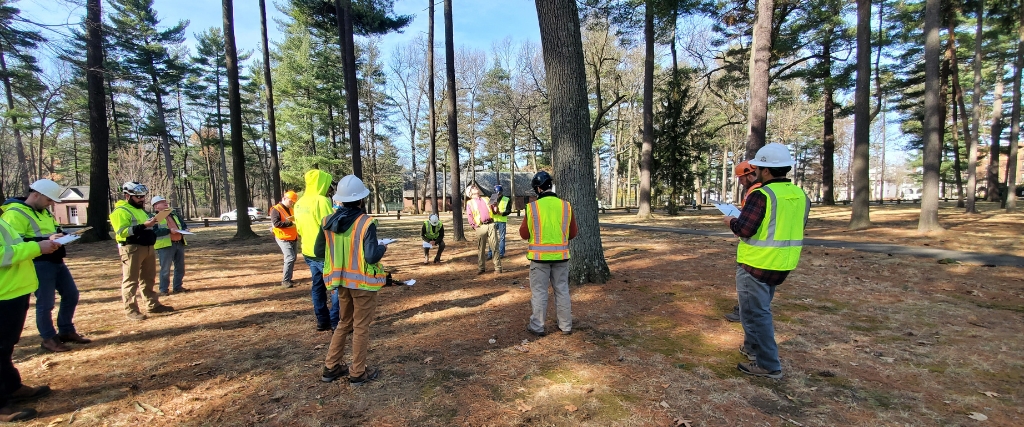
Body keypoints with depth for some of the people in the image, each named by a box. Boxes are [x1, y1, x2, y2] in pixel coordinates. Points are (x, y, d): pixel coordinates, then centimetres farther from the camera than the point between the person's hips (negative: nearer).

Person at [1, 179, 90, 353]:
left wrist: (61, 235, 5)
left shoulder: (43, 211, 15)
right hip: (39, 264, -8)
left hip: (56, 261, 9)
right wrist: (46, 241, -29)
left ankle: (66, 331, 26)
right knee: (45, 303, 0)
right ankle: (49, 339, 15)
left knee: (71, 295, 13)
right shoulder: (15, 213, -13)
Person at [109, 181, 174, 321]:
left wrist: (153, 225, 11)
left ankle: (153, 305, 22)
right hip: (132, 249, -9)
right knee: (131, 281, -1)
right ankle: (131, 310, 5)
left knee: (148, 279, 14)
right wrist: (143, 226, -26)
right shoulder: (120, 211, -8)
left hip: (148, 247, 9)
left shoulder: (140, 209, 21)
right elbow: (122, 231, -20)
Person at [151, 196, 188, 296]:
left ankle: (177, 286, 21)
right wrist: (169, 230, -20)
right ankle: (163, 289, 8)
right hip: (165, 245, -7)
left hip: (179, 243, 7)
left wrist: (184, 230, 6)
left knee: (180, 267, 11)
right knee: (165, 269, -3)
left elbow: (184, 225, 27)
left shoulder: (174, 216, 20)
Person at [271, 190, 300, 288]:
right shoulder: (276, 209, -10)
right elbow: (276, 223, -22)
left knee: (292, 259, 11)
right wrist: (290, 223, -25)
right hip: (283, 239, -8)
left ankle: (288, 279, 21)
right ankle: (285, 281, -11)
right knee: (290, 258, -17)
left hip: (293, 238, 9)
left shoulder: (290, 209, 16)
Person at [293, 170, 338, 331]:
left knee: (318, 286, 14)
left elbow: (299, 229, 17)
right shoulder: (321, 200, -16)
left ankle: (322, 321, 21)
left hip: (308, 252, 9)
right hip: (324, 253, -9)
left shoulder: (299, 203, 11)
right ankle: (335, 322, 2)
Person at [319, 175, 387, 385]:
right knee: (361, 327, 8)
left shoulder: (328, 222, -1)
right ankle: (358, 373, 20)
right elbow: (372, 256, -21)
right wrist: (383, 248, -2)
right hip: (363, 282, -6)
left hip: (341, 281, 6)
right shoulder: (366, 223, -19)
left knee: (344, 323, 23)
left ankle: (330, 367, 31)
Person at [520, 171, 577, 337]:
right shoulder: (566, 206, -1)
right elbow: (572, 233, 6)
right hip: (561, 255, 3)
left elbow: (524, 234, -4)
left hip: (540, 255, -3)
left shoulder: (532, 207, -10)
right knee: (562, 290, 14)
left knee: (539, 291, 8)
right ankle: (566, 326, 24)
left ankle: (537, 326, 17)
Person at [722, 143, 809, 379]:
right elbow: (793, 227, 14)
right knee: (761, 308, 24)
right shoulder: (801, 195, 5)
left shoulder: (761, 195, -19)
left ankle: (768, 365, 9)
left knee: (755, 312, 3)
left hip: (757, 263, -8)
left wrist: (731, 222, -2)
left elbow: (744, 229, -22)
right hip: (783, 264, 8)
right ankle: (752, 347, 37)